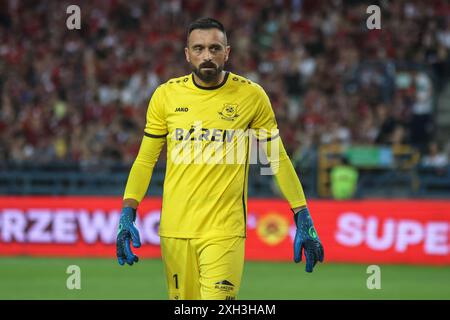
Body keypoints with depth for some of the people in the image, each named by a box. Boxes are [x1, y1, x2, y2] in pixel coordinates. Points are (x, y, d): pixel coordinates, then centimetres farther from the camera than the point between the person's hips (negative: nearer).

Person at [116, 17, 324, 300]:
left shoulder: (252, 96, 0)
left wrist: (303, 219, 2)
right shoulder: (166, 95, 4)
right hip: (174, 230, 2)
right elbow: (145, 160, 10)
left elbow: (278, 159, 7)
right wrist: (128, 214, -1)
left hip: (225, 231, -2)